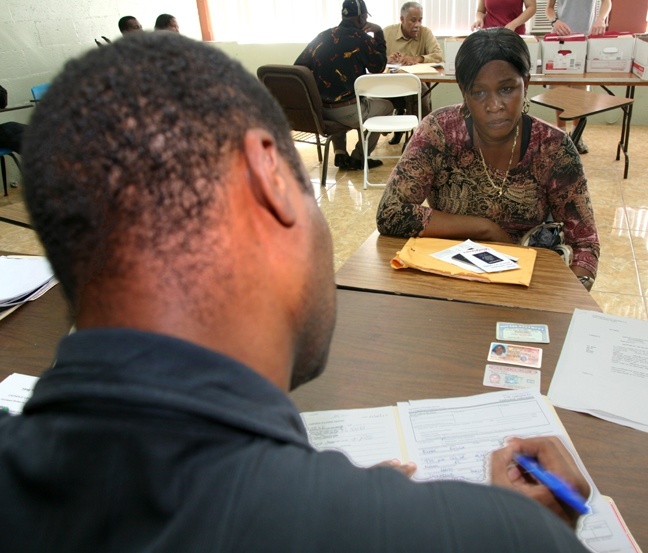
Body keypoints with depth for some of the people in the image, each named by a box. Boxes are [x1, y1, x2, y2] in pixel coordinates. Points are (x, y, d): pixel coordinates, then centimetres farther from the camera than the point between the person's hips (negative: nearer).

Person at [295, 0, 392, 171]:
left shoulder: (321, 37, 8)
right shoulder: (361, 38, -6)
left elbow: (299, 67, 8)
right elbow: (378, 67, 8)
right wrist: (379, 34, 16)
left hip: (316, 110, 6)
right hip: (347, 111, -5)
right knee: (386, 105, 22)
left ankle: (340, 154, 27)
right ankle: (358, 158, 22)